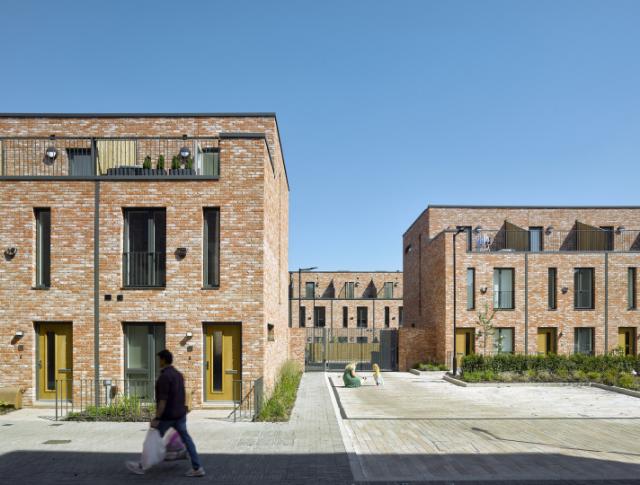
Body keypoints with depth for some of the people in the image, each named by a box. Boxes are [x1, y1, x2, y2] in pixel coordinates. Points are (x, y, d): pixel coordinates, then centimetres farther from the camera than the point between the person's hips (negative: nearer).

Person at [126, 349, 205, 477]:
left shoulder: (164, 376, -19)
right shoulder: (178, 374, 10)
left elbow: (163, 400, -23)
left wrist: (156, 418, -20)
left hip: (167, 416, -8)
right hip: (180, 414, 8)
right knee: (186, 439, 6)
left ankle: (142, 466, 27)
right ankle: (197, 468, 3)